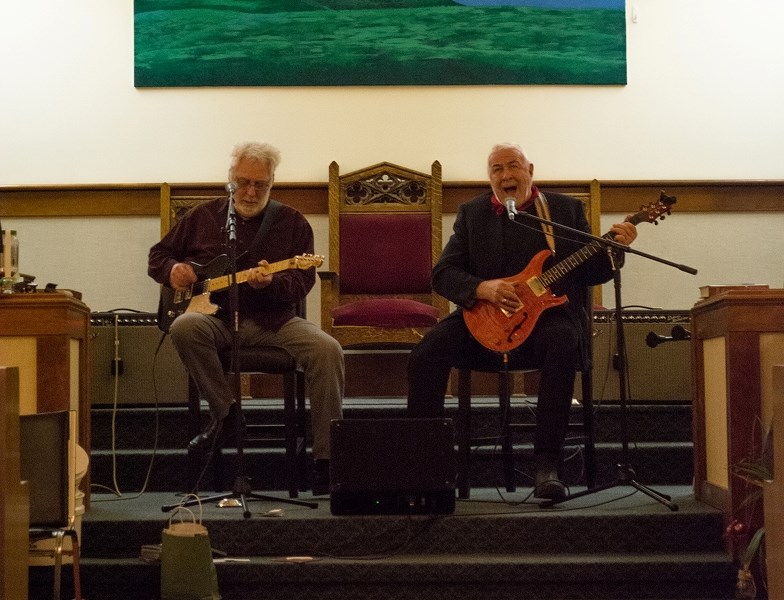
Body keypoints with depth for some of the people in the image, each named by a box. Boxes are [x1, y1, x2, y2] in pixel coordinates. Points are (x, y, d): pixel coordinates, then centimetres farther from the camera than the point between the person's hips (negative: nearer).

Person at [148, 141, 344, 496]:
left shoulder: (292, 222, 8)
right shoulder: (203, 216, 12)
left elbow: (302, 283, -1)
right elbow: (158, 255, 21)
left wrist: (271, 282, -23)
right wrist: (173, 270, -3)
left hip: (273, 320, 0)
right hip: (217, 317, 0)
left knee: (327, 351, -27)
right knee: (185, 328, -35)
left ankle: (327, 460, -22)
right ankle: (224, 414, -15)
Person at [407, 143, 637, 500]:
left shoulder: (566, 209, 8)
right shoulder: (471, 213, 11)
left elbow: (591, 272, 6)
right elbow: (443, 273, 3)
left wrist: (613, 248, -15)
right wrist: (483, 288, -16)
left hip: (548, 313, -1)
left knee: (563, 344, -36)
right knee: (425, 355, -23)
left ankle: (547, 466, -31)